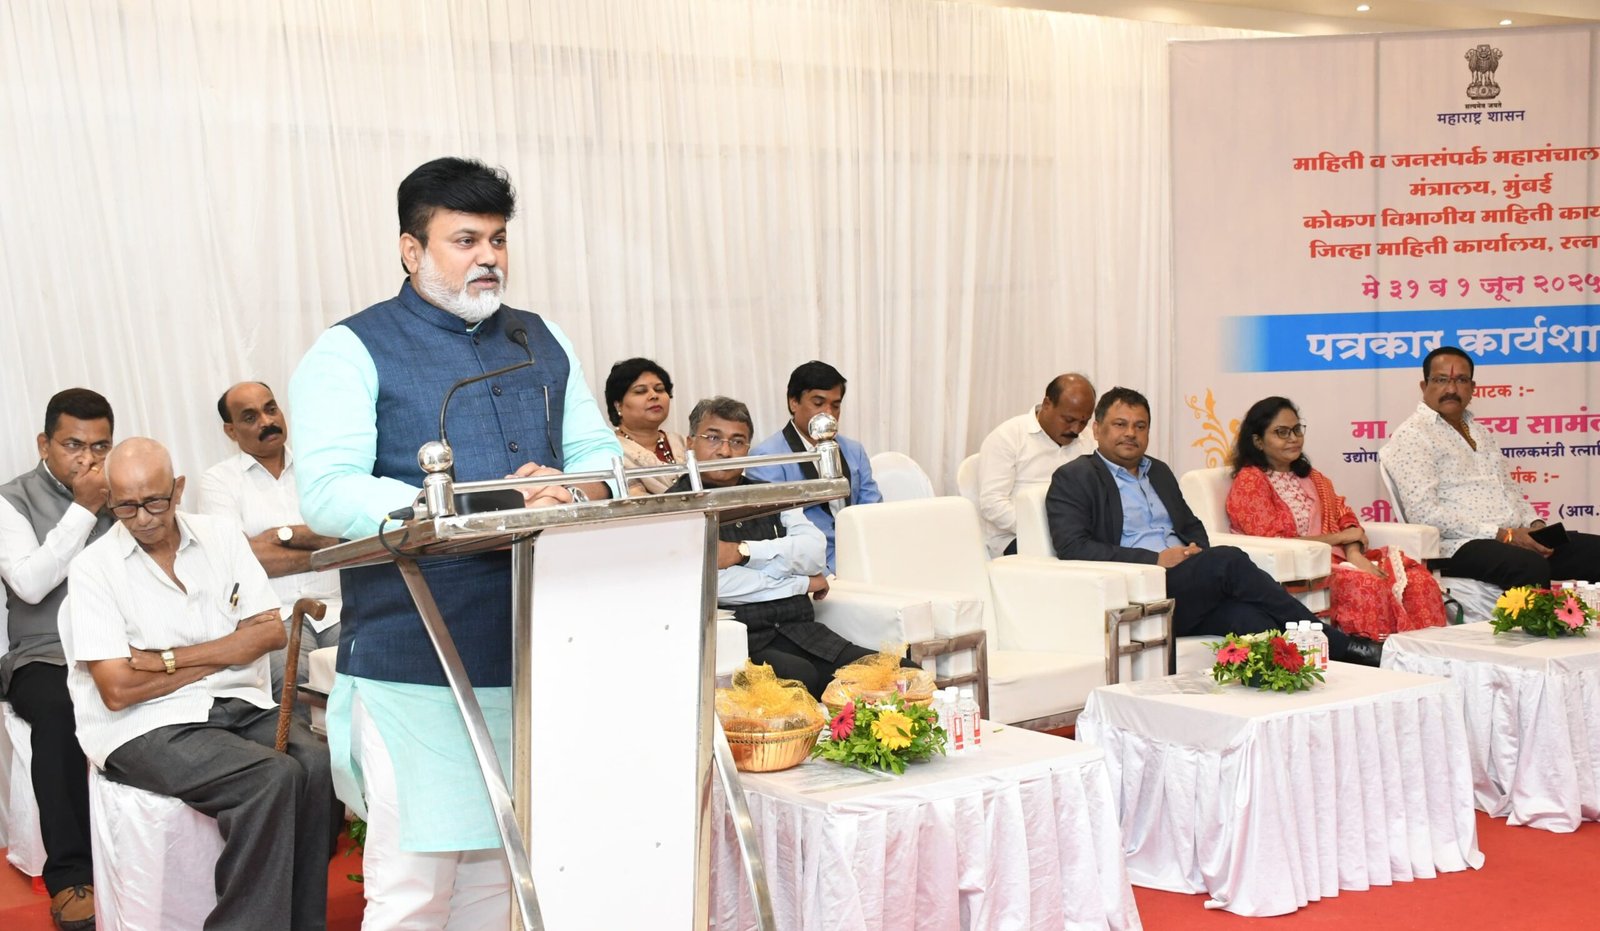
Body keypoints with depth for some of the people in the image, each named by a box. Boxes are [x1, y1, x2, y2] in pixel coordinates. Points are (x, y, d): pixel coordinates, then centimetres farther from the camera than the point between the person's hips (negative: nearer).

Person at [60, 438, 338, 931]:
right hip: (146, 727, -4)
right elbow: (118, 689, -10)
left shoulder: (220, 535, 9)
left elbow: (270, 631, 2)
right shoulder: (93, 568, -3)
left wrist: (170, 659, -7)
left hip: (239, 705, 4)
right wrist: (223, 655, -3)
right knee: (273, 778, -30)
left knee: (319, 764, -26)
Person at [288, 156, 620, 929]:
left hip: (534, 655, 5)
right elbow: (326, 494, -14)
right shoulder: (352, 352, -2)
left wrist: (577, 492, -9)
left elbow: (597, 453, 16)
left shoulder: (543, 343, 16)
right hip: (415, 664, -5)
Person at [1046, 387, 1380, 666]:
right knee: (1227, 560, -26)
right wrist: (1155, 560, -16)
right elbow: (1072, 547, -10)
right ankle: (1337, 645, -20)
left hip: (1186, 593, 6)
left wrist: (1198, 552, 2)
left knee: (1249, 617, -26)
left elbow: (1193, 527, 29)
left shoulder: (1159, 472, 25)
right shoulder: (1073, 479, 2)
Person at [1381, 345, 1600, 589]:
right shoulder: (1411, 435, -6)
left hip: (1518, 537, 9)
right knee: (1530, 567, -35)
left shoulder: (1478, 430, 22)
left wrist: (1535, 524, 4)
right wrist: (1501, 535, -17)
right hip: (1461, 547, -8)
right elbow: (1424, 512, -16)